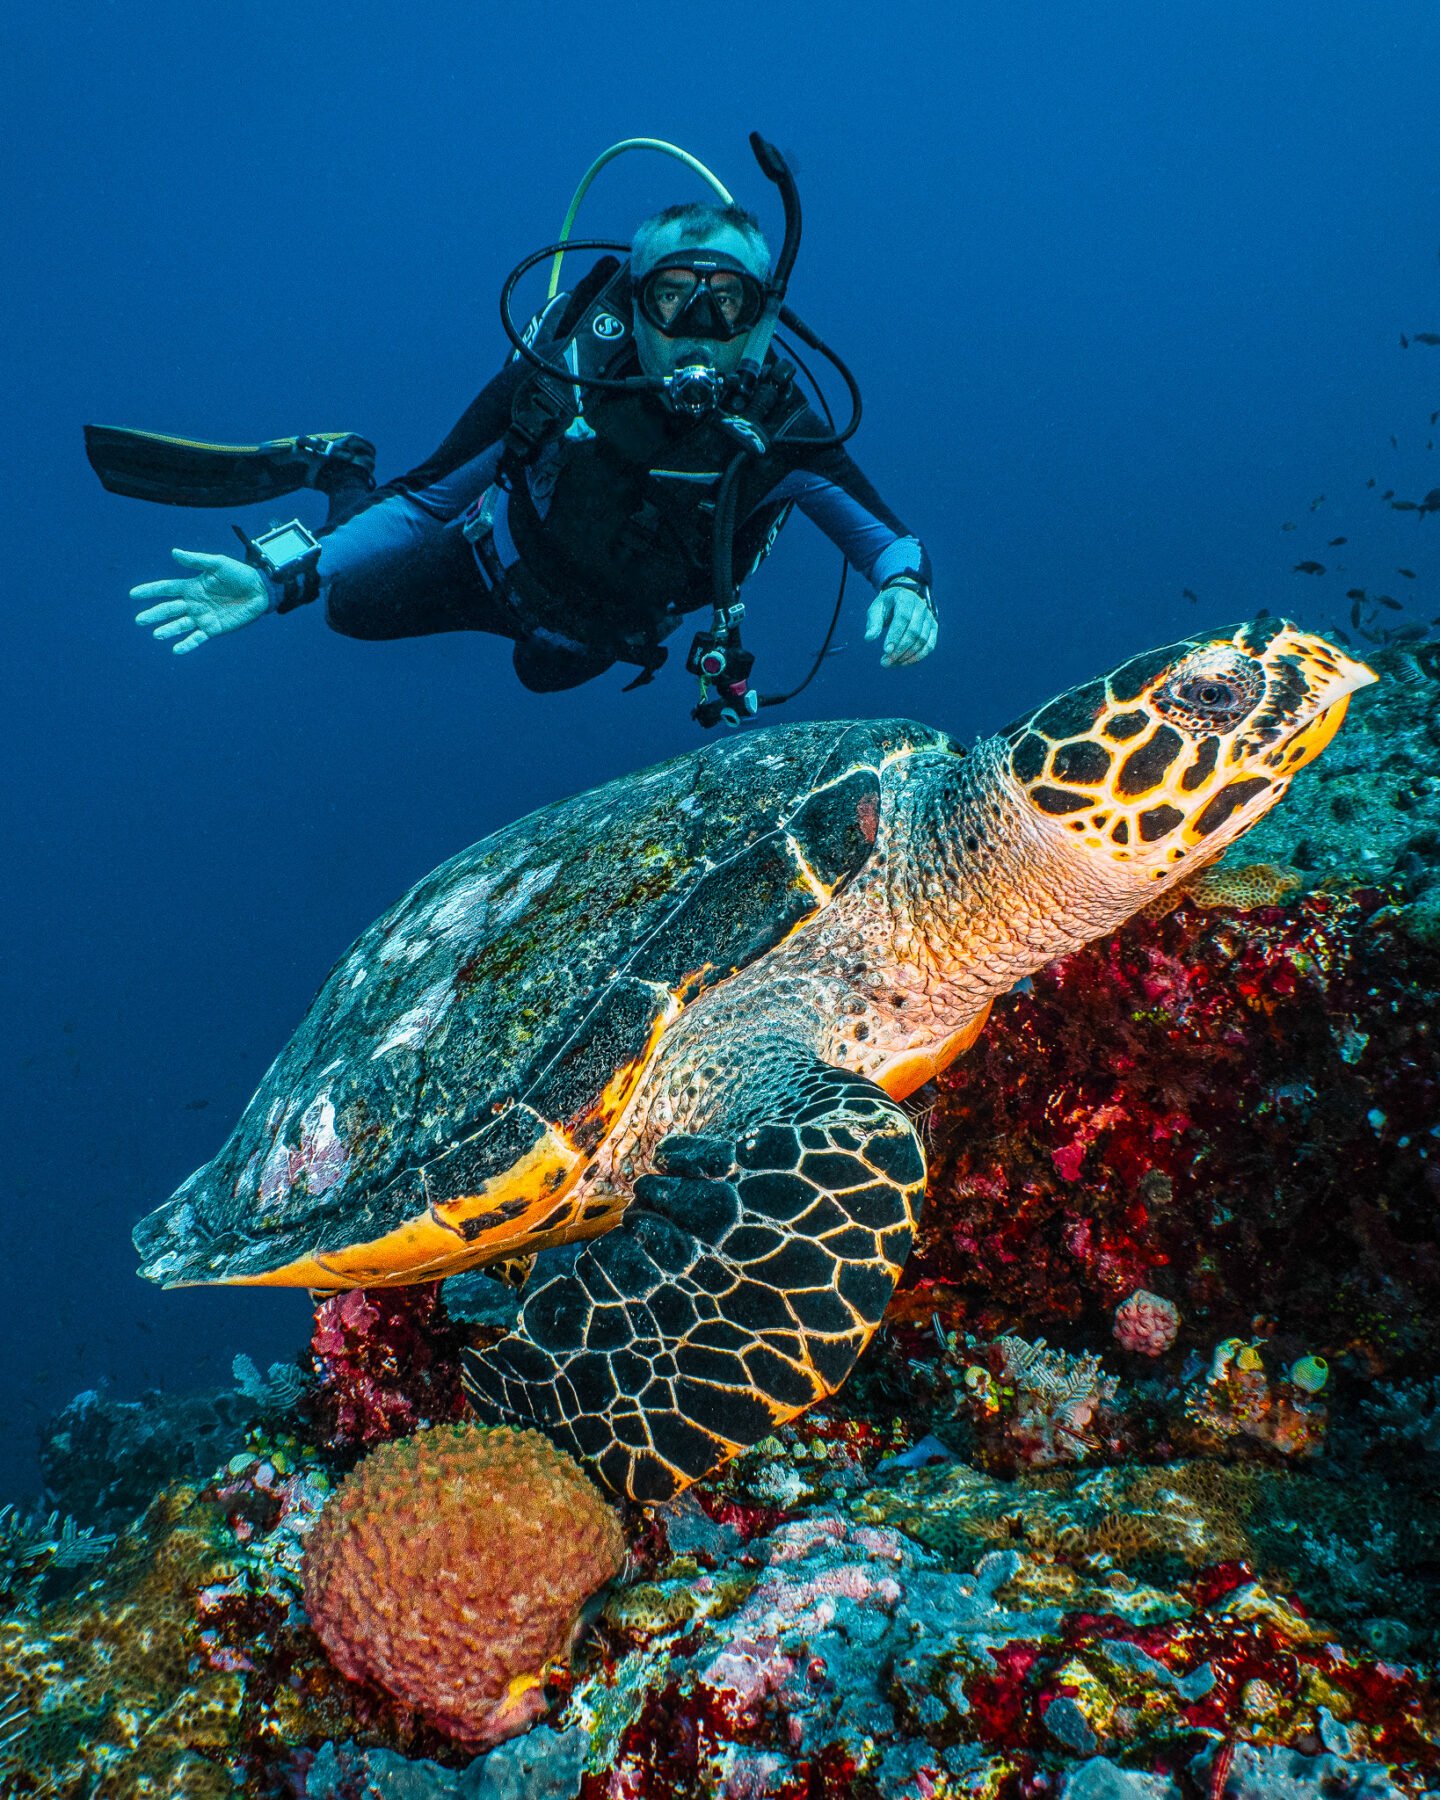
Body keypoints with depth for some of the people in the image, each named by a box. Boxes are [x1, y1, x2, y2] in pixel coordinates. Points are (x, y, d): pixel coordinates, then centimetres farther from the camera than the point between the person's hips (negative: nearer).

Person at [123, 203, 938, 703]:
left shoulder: (779, 432, -34)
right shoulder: (560, 376, -36)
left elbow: (892, 538, -28)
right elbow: (426, 500, -29)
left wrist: (905, 588, -54)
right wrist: (284, 582, -40)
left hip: (615, 624, 2)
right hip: (508, 569, -2)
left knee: (551, 667, 33)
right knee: (354, 605, 10)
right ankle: (340, 472, 35)